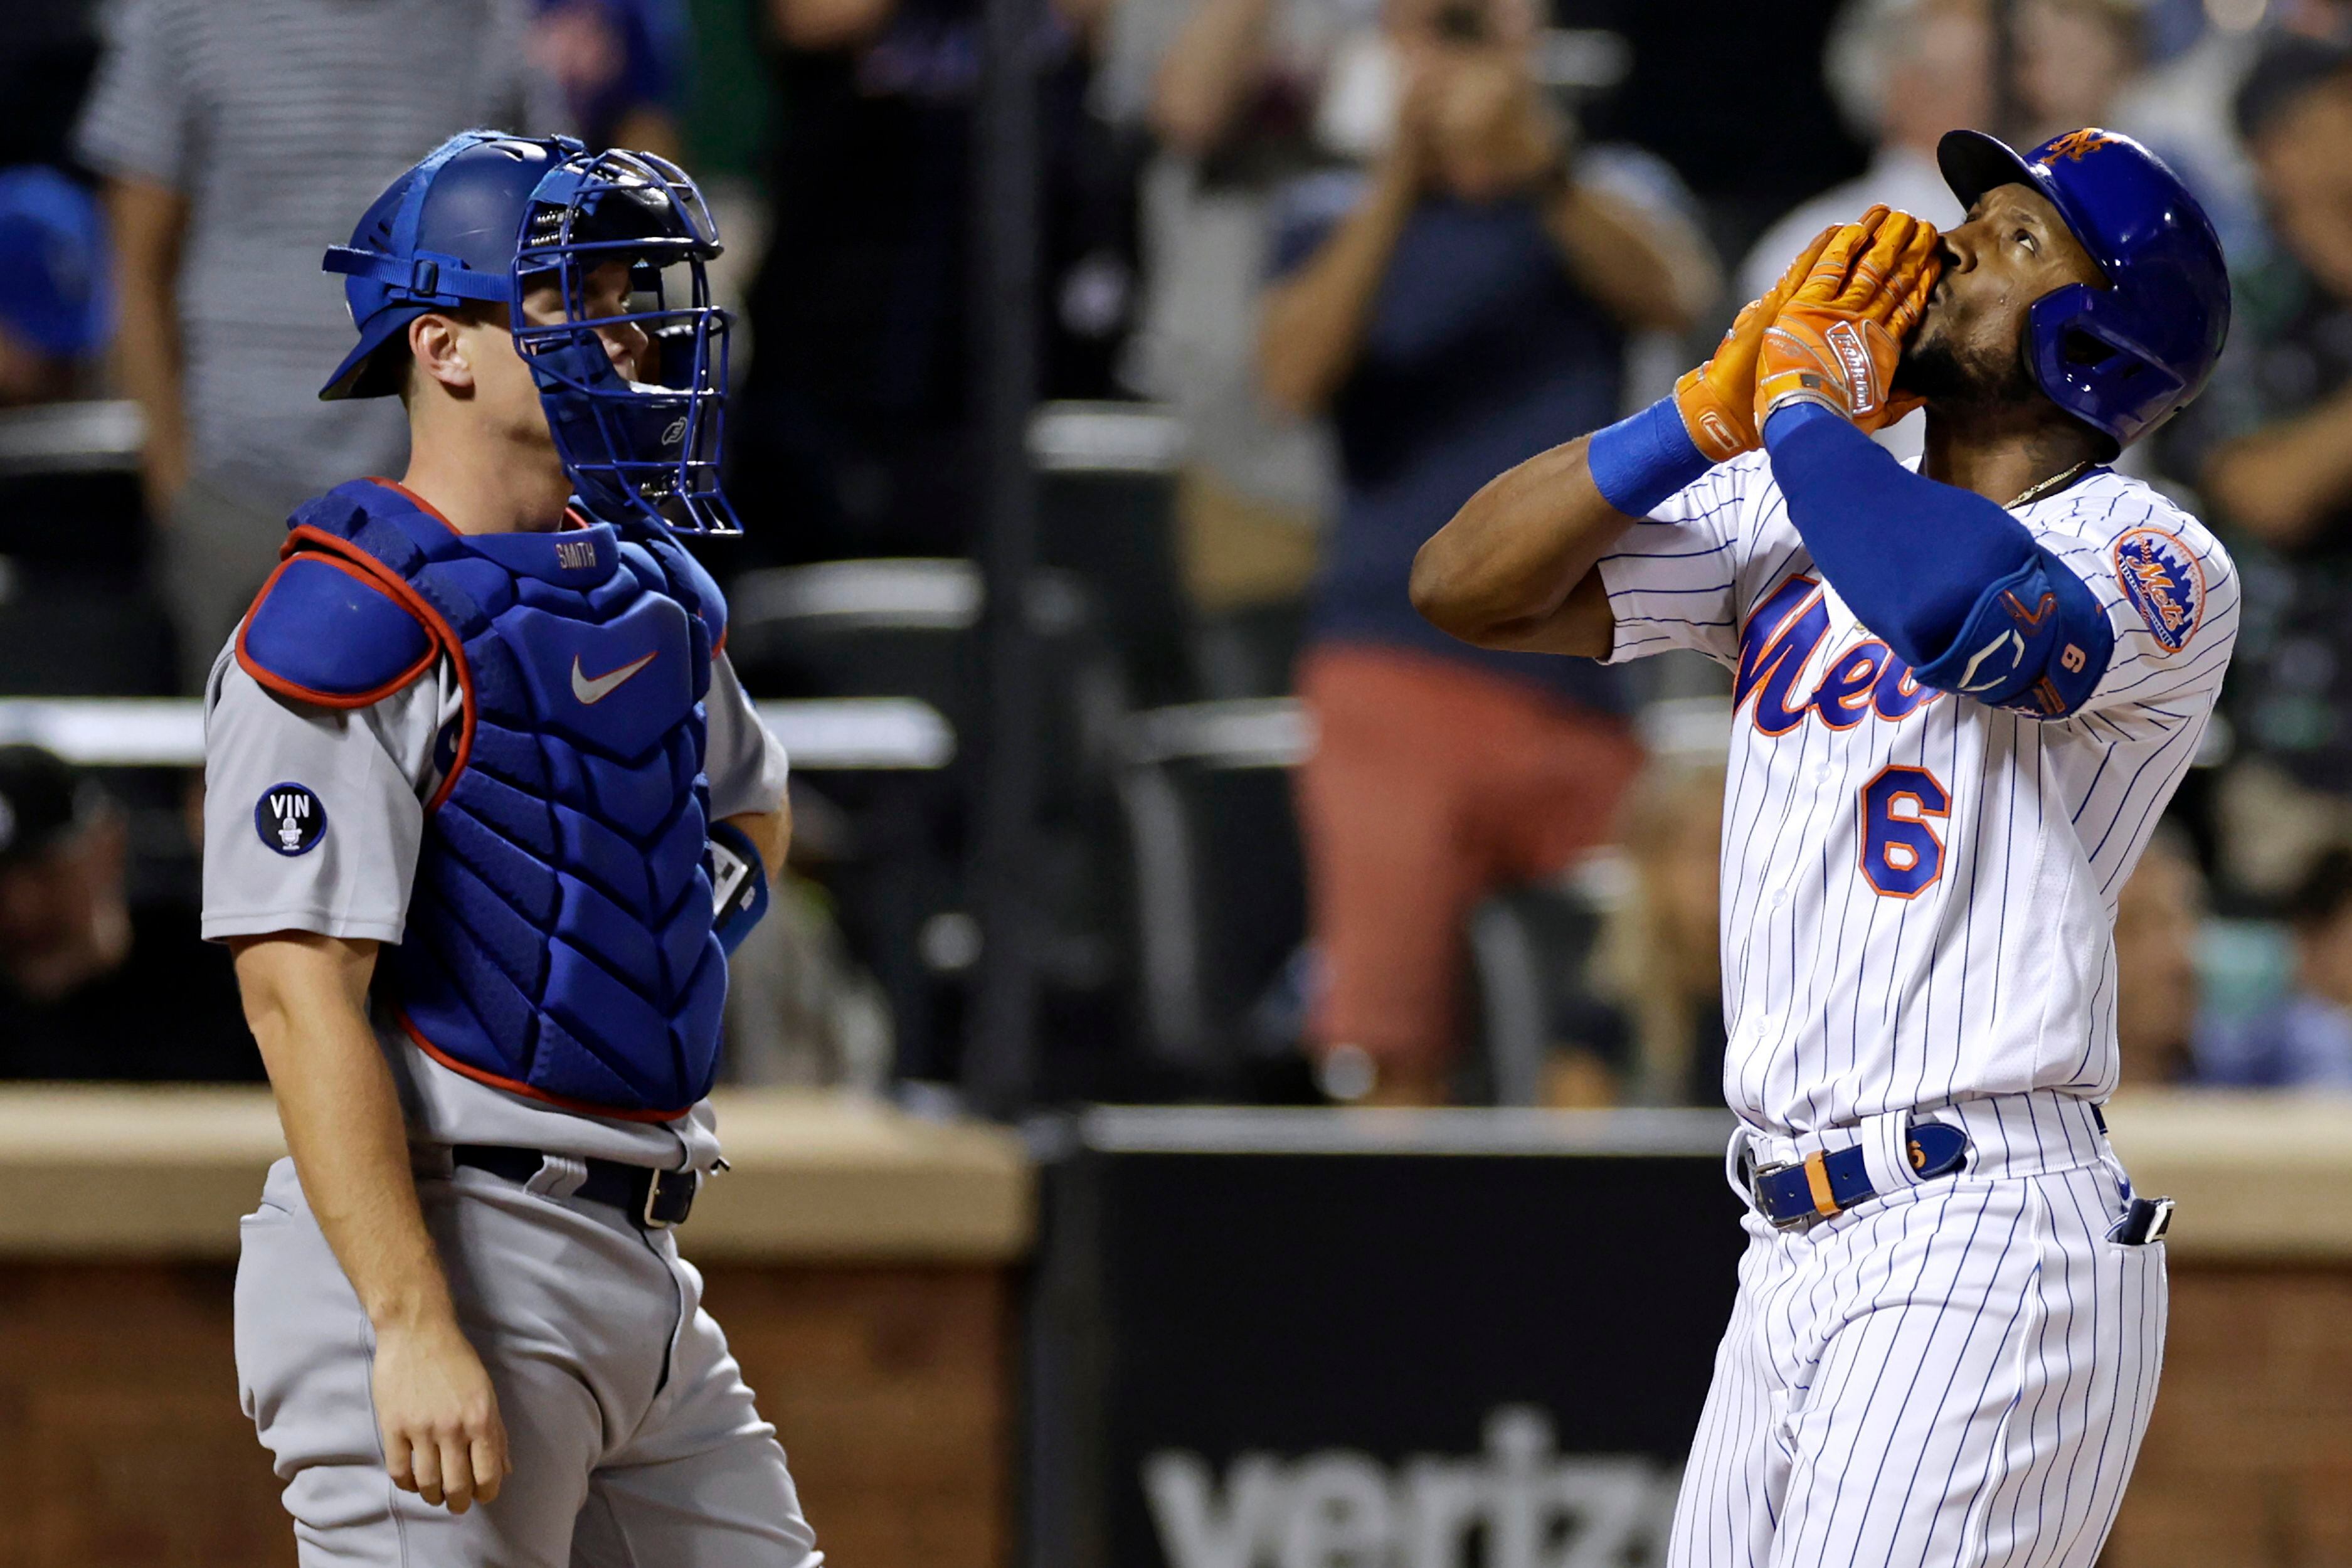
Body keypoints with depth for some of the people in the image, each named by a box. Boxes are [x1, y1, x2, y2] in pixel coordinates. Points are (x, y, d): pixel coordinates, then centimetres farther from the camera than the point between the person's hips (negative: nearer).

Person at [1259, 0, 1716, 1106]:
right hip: (1399, 670, -1)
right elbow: (1295, 372, -9)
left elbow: (1674, 291, -12)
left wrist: (1535, 158, -29)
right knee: (1395, 1053, -10)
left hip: (1578, 672, 1)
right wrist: (1402, 176, -19)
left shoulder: (1600, 203, 12)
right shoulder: (1341, 218, 10)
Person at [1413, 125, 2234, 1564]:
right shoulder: (1791, 516, 16)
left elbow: (1968, 610, -28)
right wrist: (1721, 406, 0)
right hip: (1794, 1259, 7)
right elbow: (1468, 583, 10)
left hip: (1986, 1246, -7)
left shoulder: (2163, 566, -5)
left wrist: (1804, 408, -11)